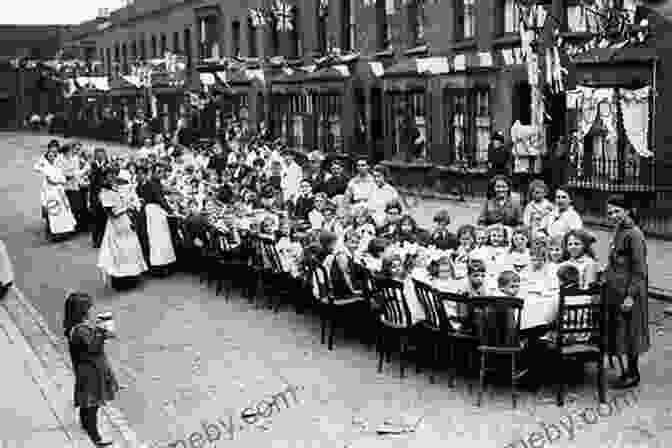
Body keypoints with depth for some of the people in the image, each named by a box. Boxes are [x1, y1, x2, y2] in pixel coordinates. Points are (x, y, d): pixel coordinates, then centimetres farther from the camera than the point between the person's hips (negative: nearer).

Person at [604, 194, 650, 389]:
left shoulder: (633, 234, -18)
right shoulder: (619, 231, 10)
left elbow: (640, 270, -20)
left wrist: (631, 296, -21)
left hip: (628, 291, -9)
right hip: (616, 290, 9)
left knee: (629, 332, 1)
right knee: (620, 331, 15)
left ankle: (633, 374, 14)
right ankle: (630, 370, 26)